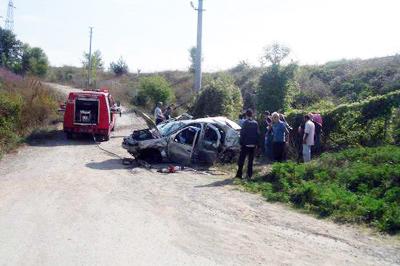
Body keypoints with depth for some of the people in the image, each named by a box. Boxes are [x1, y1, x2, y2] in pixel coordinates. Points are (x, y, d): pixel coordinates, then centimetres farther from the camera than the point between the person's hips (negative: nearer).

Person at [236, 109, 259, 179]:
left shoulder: (245, 122, -9)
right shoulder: (255, 123, 5)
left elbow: (242, 134, -11)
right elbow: (258, 134, 8)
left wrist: (241, 143, -5)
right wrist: (256, 143, 14)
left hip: (245, 144, -4)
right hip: (253, 144, 4)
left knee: (241, 159, 2)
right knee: (250, 160, 10)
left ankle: (239, 174, 0)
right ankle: (249, 174, 10)